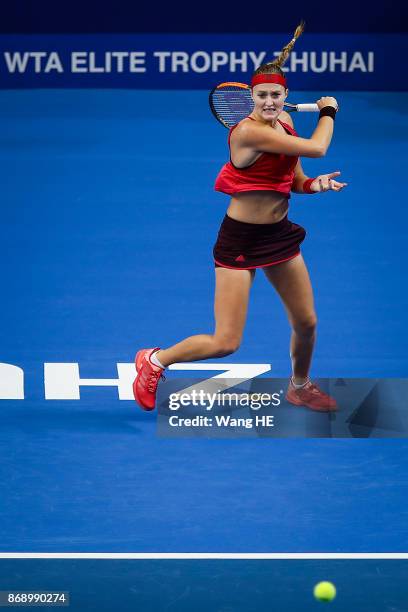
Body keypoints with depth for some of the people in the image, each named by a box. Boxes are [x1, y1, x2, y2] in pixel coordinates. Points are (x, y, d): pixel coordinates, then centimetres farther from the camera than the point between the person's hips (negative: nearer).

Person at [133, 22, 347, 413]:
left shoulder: (284, 123, 3)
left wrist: (315, 184, -9)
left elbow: (295, 180, 13)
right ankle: (154, 361, 17)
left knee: (306, 324, 14)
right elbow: (317, 148, -24)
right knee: (225, 344, -8)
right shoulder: (249, 131, -25)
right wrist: (328, 112, -6)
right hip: (241, 239, -8)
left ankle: (299, 387, 43)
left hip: (279, 234, 8)